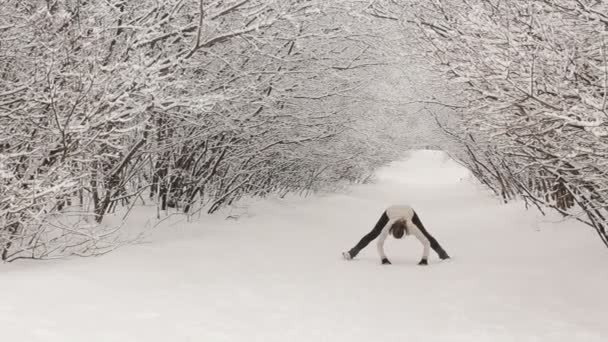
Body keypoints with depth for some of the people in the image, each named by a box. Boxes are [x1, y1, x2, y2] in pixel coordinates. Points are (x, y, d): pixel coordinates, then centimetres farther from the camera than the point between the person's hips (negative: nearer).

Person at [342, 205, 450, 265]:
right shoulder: (388, 226, -44)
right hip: (390, 211, 0)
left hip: (409, 212, 0)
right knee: (373, 234, 1)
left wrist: (425, 259, -48)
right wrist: (383, 259, -46)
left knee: (426, 235, 2)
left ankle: (443, 255, 21)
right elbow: (380, 243, -37)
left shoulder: (411, 227, -45)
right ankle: (352, 253, 14)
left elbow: (426, 242, -43)